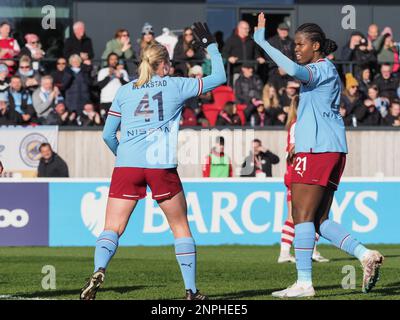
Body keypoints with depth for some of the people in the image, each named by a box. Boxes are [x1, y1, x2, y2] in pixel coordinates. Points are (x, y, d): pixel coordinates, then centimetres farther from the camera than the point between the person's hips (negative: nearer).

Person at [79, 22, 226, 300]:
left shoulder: (125, 91, 15)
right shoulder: (175, 86, 9)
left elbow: (108, 134, 17)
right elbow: (219, 77, 17)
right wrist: (211, 45, 28)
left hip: (126, 165, 2)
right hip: (161, 166, -2)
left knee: (112, 228, -2)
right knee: (181, 227, 13)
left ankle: (99, 271, -30)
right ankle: (191, 290, 14)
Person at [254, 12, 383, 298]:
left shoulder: (321, 69, -9)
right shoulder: (326, 71, 22)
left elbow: (293, 70, -32)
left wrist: (262, 41, -27)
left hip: (317, 151, -10)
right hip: (332, 150, 10)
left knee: (303, 216, -8)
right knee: (320, 220, 10)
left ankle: (304, 282, -10)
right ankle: (366, 255, -2)